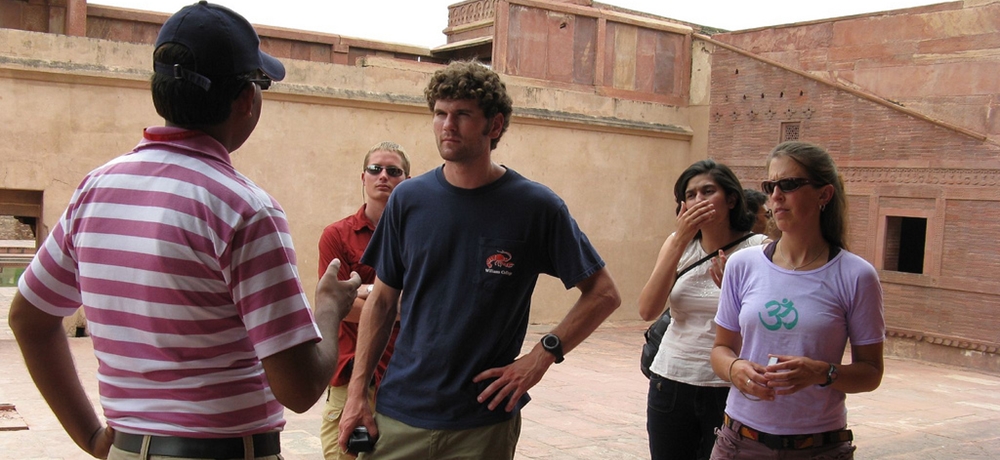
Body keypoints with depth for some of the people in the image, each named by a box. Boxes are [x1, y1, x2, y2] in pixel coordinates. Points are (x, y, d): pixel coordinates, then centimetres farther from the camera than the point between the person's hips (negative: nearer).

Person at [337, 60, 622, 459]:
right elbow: (382, 299, 7)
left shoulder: (536, 206, -7)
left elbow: (603, 294, -3)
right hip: (398, 416, 2)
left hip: (485, 424, -2)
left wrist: (543, 355, -13)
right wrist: (357, 391, 1)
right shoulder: (408, 199, 1)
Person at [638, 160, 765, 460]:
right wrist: (680, 240, -13)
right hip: (670, 385, 3)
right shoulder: (678, 244, 4)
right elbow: (647, 311, -10)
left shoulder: (758, 249, -6)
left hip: (728, 388, -3)